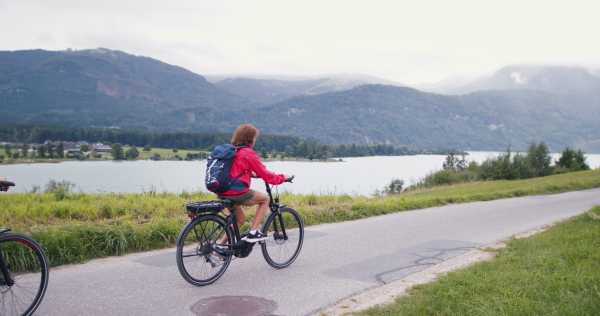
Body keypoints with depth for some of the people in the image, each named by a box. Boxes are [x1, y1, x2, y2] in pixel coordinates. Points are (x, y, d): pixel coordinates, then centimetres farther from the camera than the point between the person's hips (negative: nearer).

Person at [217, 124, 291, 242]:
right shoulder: (248, 153, -9)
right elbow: (266, 175, -6)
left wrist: (251, 173, 34)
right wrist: (283, 177, 8)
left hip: (222, 193, 8)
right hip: (238, 194, -8)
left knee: (240, 219, 26)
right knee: (265, 199, 15)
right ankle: (253, 232, 9)